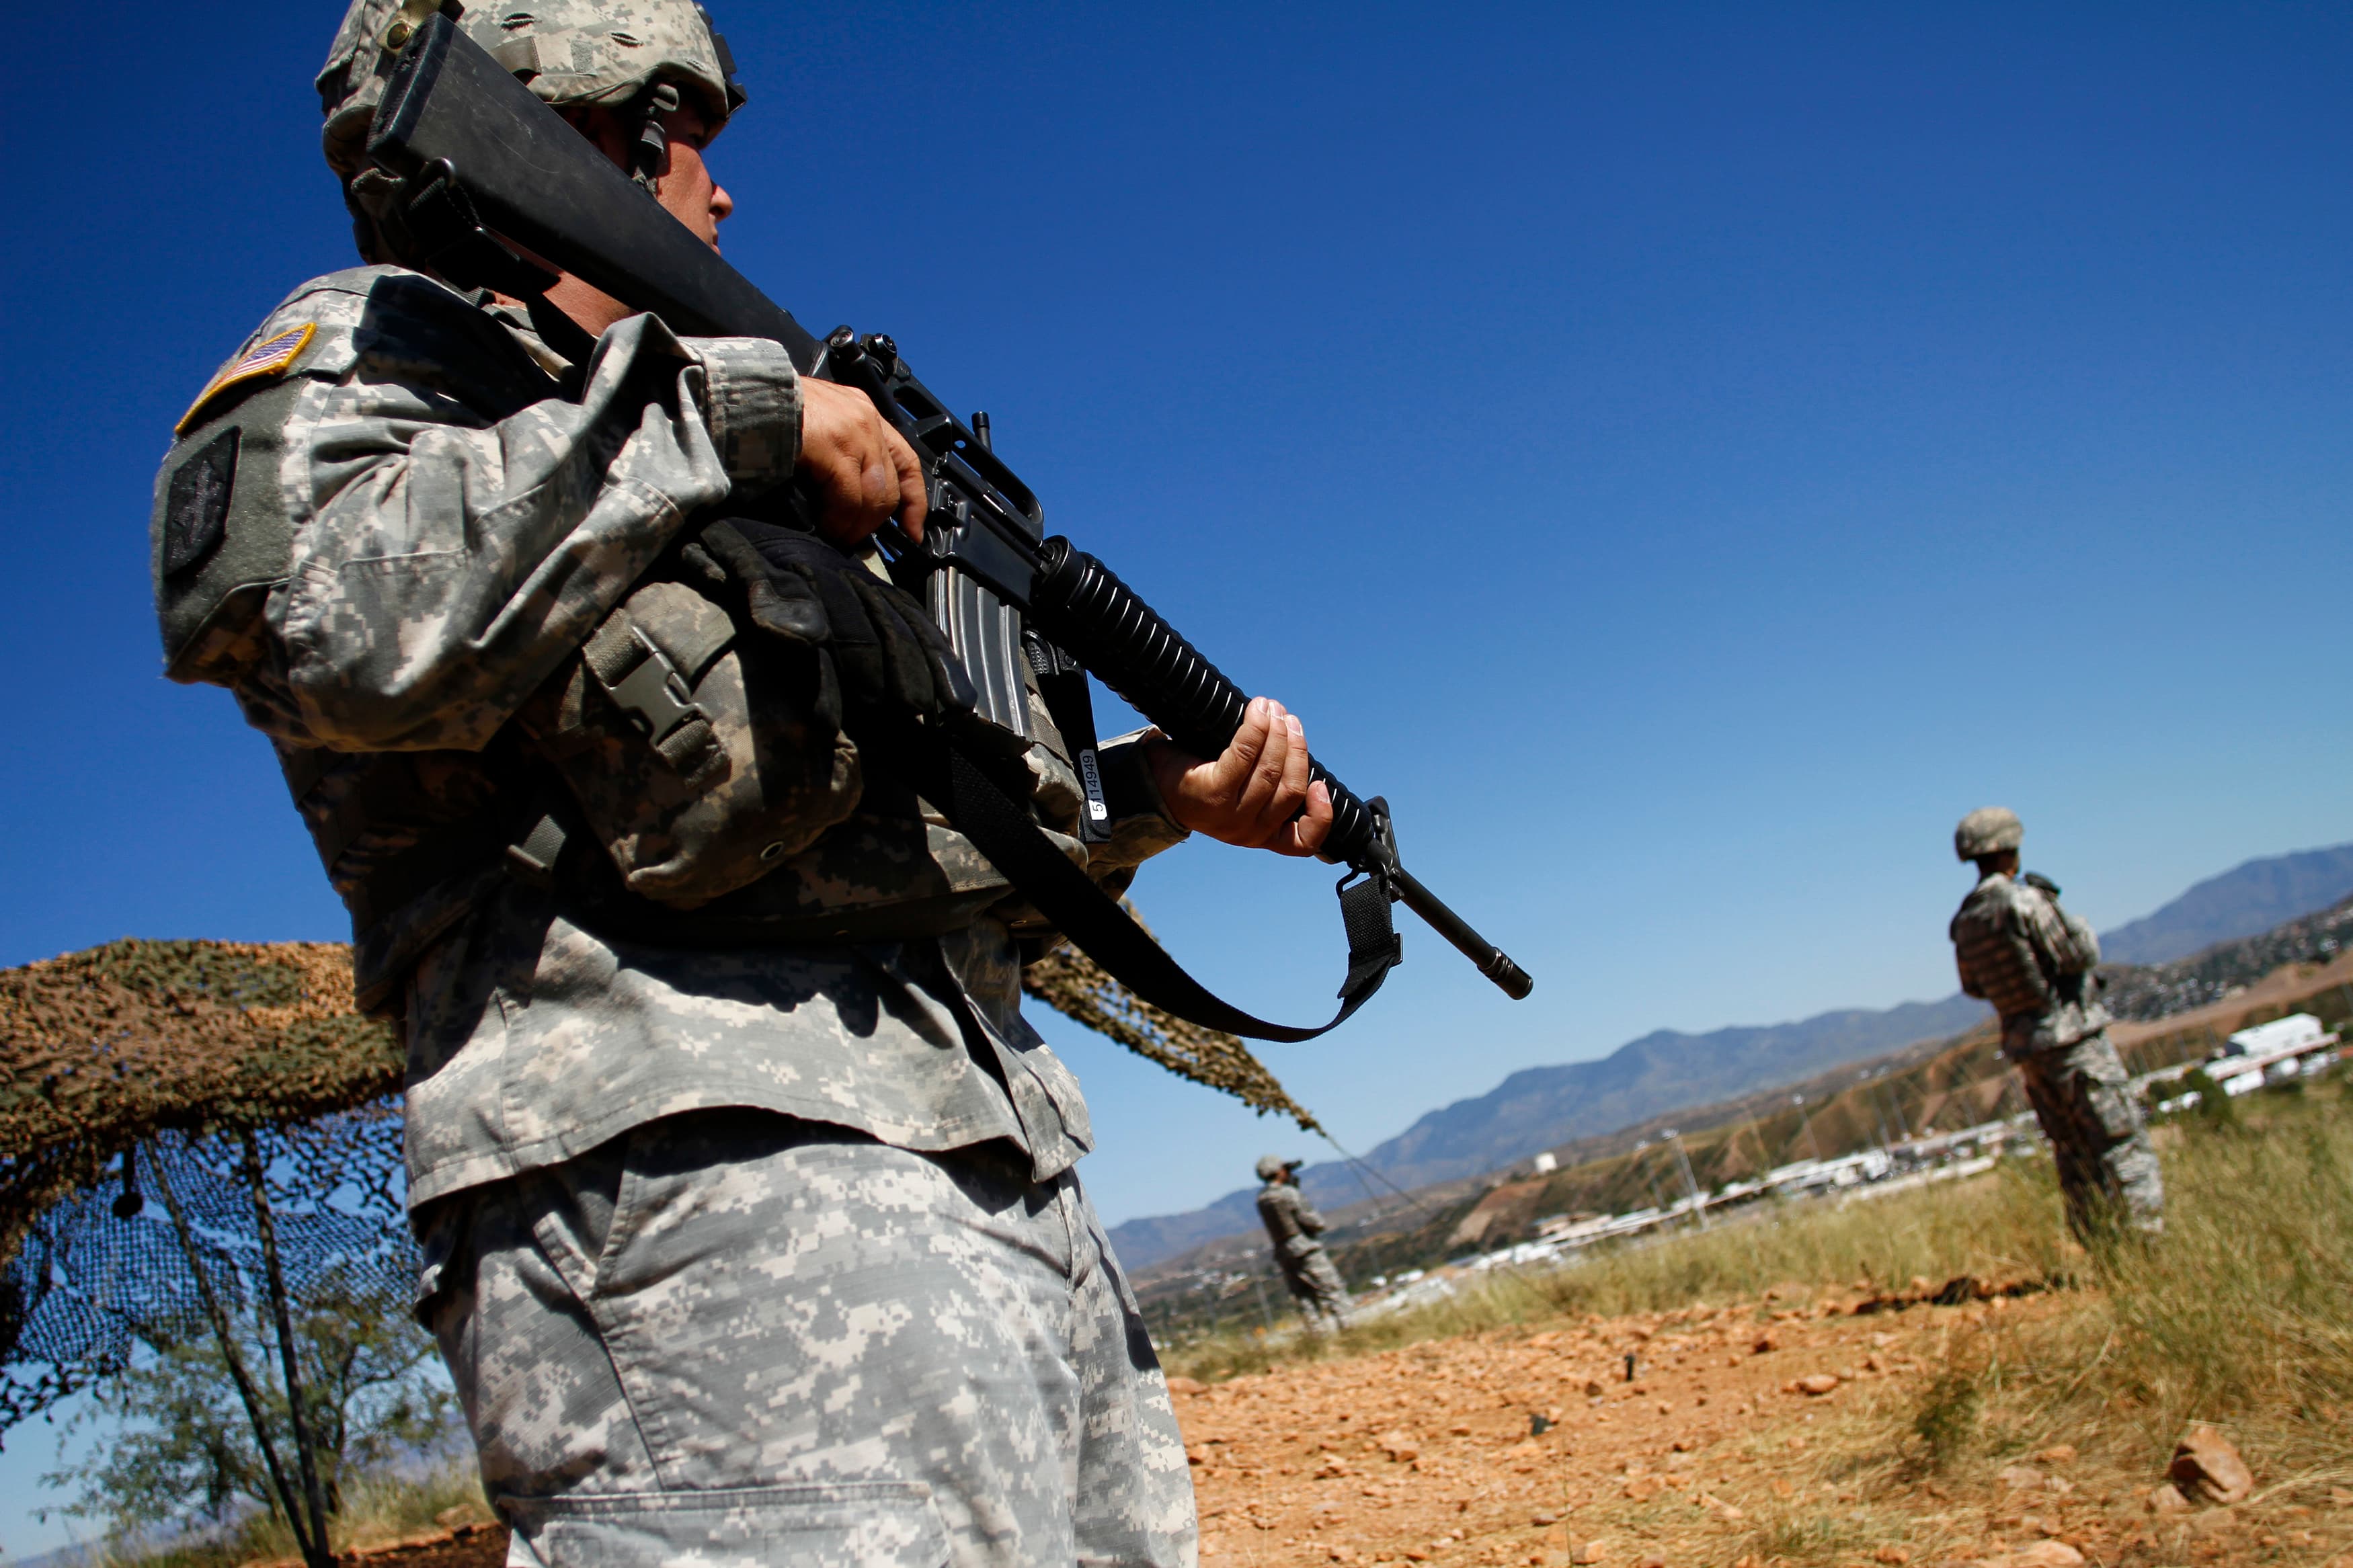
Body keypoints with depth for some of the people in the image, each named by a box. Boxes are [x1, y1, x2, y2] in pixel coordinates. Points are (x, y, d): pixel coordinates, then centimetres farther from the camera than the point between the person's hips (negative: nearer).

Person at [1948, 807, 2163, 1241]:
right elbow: (2082, 955, -15)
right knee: (2125, 1146, -3)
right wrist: (2058, 909, 0)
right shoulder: (2024, 901, -16)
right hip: (2073, 1039, -7)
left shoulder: (1965, 921, 7)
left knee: (2076, 1158, 13)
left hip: (2025, 1045, 8)